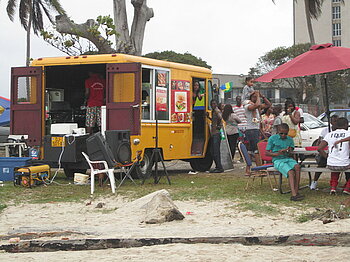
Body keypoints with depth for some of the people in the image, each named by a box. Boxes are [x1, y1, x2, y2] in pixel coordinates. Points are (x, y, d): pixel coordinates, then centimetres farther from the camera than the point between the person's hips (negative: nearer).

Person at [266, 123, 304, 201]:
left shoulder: (290, 139, 14)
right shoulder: (272, 138, 3)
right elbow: (267, 152, 1)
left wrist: (288, 152, -19)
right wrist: (277, 154, -16)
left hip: (288, 159, 4)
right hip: (278, 160, -4)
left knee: (297, 167, -30)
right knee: (290, 171, -32)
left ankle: (296, 191, -31)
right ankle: (294, 194, -43)